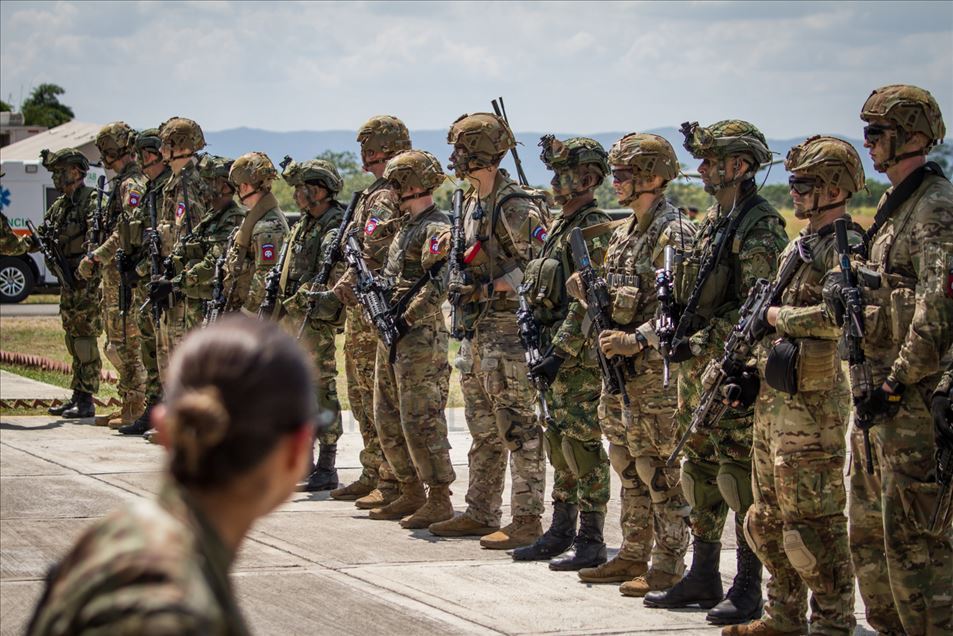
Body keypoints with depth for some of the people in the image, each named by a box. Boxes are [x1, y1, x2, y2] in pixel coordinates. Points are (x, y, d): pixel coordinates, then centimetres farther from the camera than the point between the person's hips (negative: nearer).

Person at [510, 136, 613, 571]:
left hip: (581, 354, -10)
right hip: (559, 348, 10)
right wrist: (548, 344, 18)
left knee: (583, 444, -6)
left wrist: (560, 352, -22)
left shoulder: (595, 230, -15)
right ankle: (561, 533, 22)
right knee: (559, 440, 14)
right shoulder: (560, 226, 16)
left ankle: (591, 542, -2)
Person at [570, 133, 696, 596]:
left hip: (655, 368, -9)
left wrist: (637, 340, -25)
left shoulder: (673, 233, -13)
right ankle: (633, 556, 22)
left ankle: (669, 565, 0)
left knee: (660, 469, -5)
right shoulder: (623, 232, 16)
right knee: (628, 466, 14)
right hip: (619, 364, 9)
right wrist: (588, 291, 3)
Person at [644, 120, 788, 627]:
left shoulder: (761, 227, -13)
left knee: (741, 474, -6)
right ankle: (703, 575, 22)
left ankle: (747, 588, 0)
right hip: (697, 365, 9)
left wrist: (703, 342, -20)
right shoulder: (713, 221, 16)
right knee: (700, 470, 13)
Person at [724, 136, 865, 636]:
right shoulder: (797, 247, 18)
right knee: (770, 517, 14)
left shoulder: (848, 247, -11)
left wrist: (775, 315, -14)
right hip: (772, 397, 10)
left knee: (811, 521, -8)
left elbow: (838, 317, -26)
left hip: (813, 402, -10)